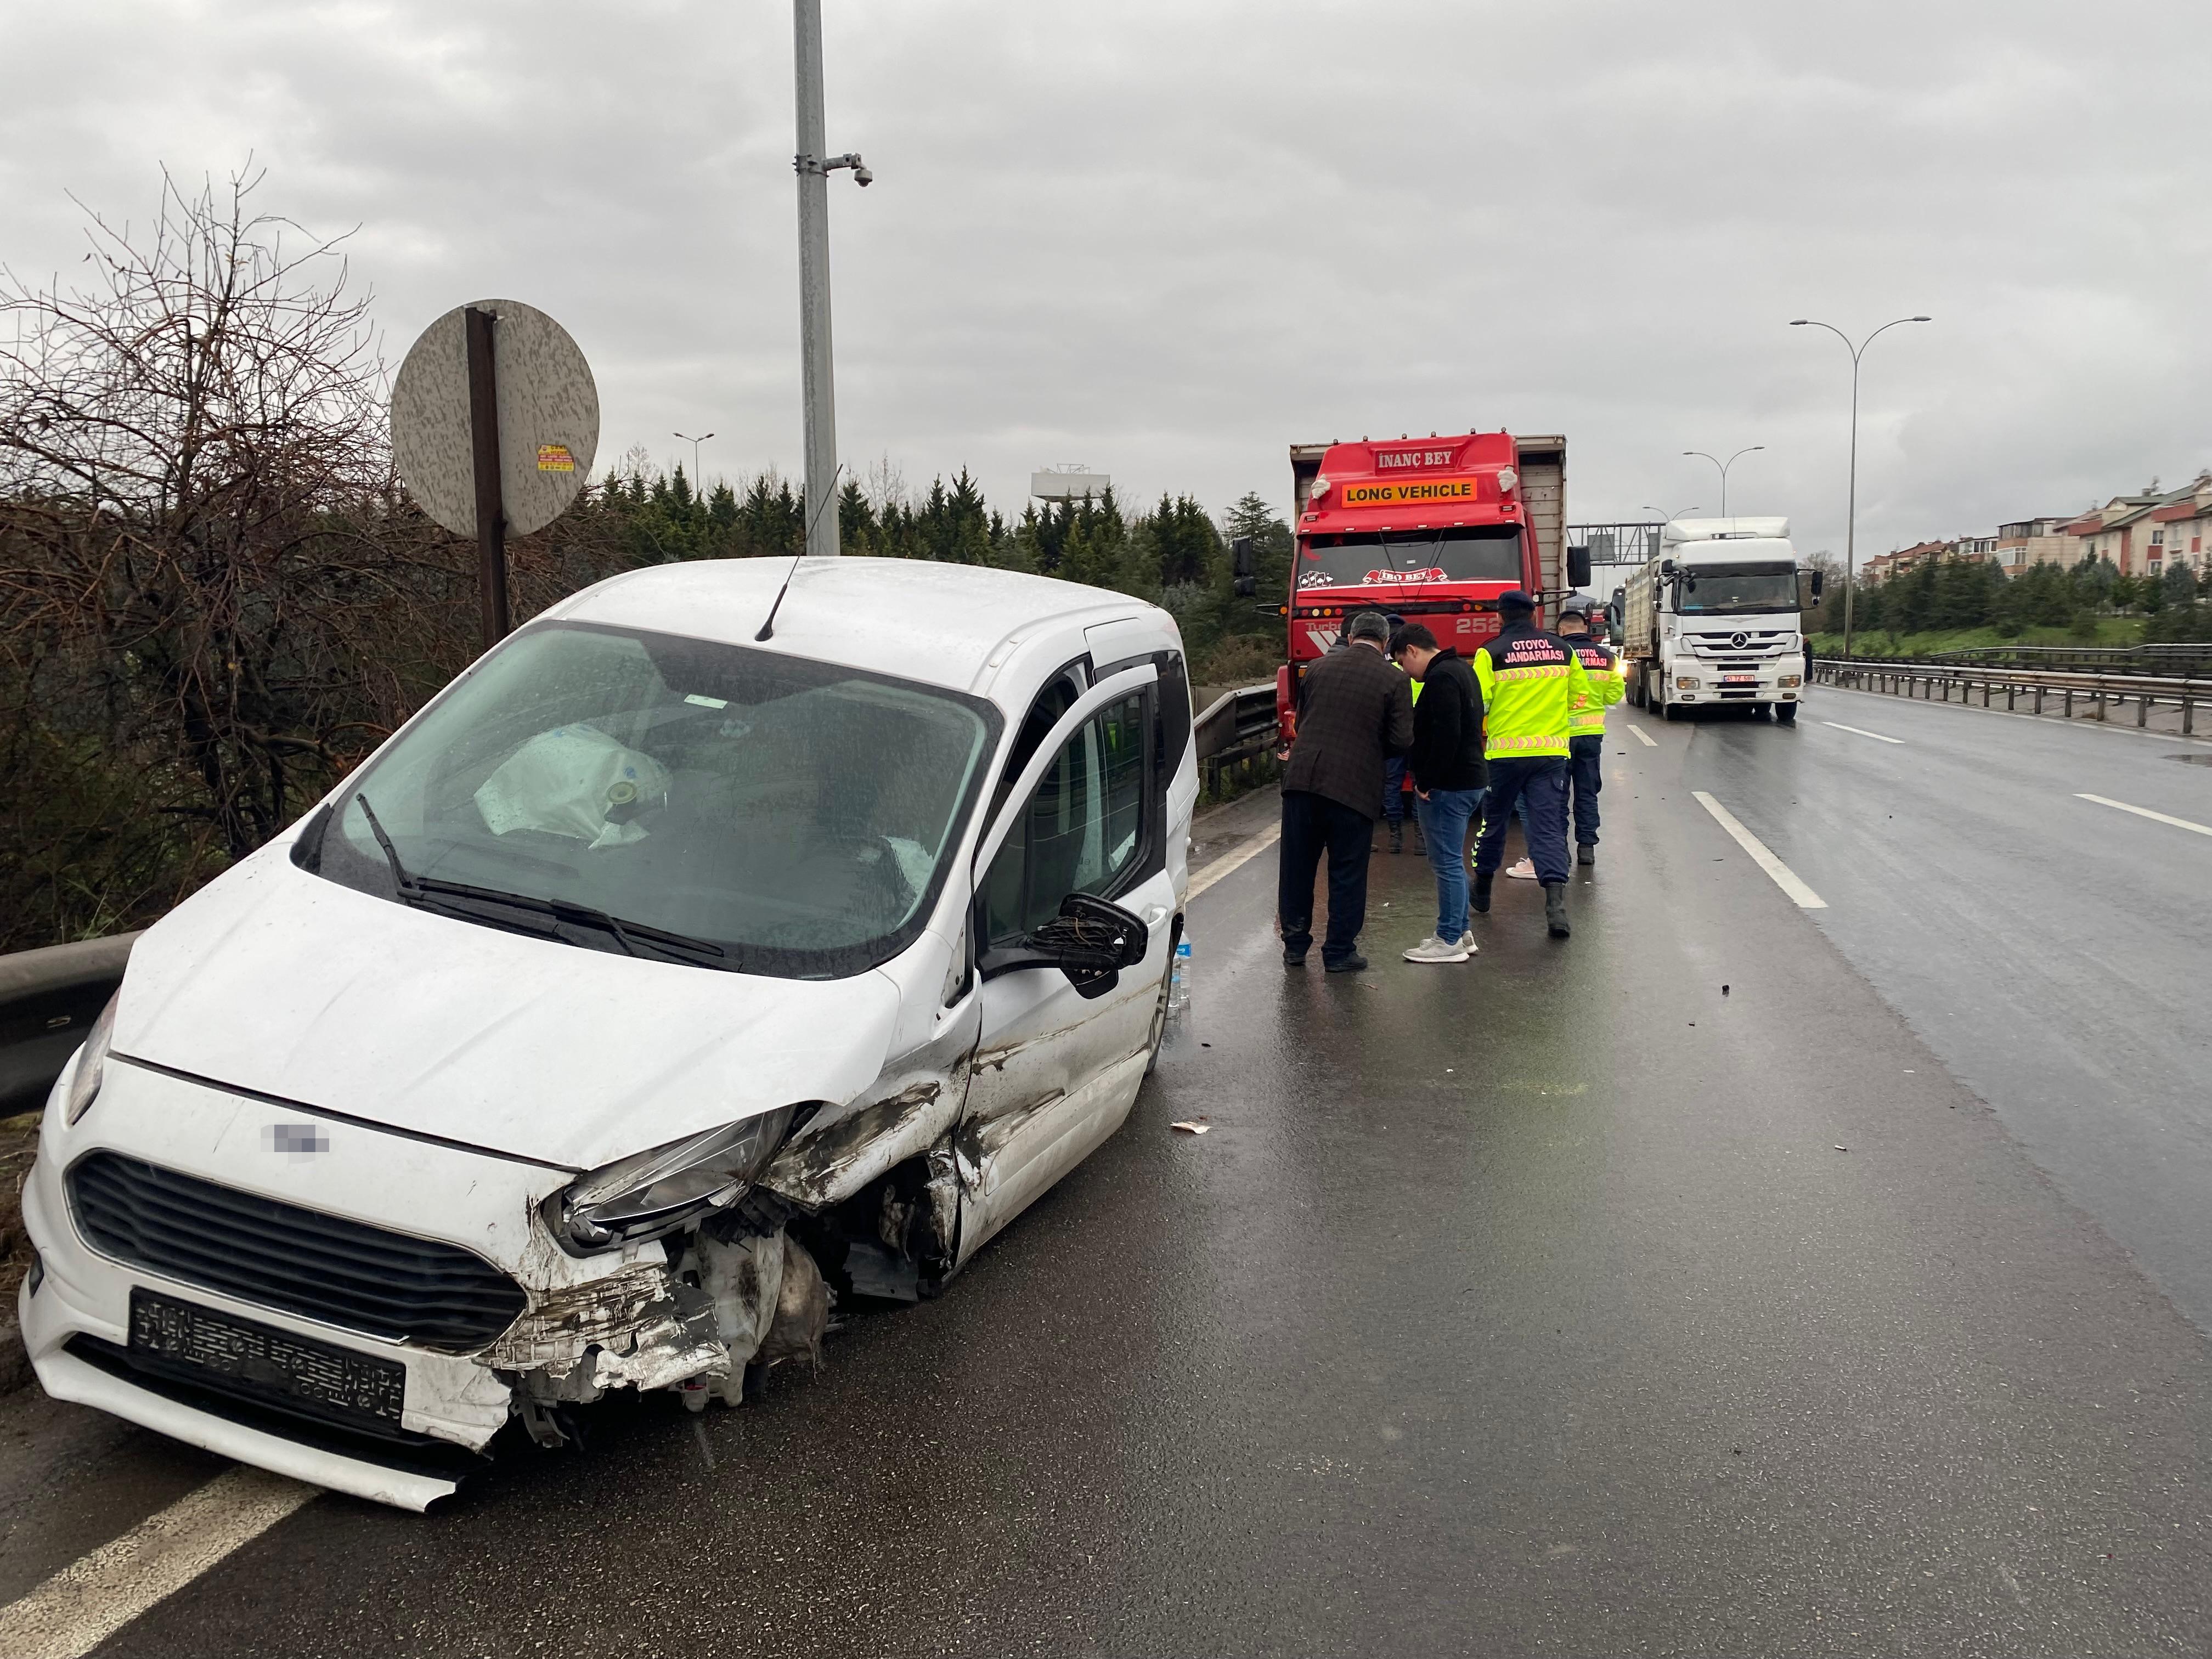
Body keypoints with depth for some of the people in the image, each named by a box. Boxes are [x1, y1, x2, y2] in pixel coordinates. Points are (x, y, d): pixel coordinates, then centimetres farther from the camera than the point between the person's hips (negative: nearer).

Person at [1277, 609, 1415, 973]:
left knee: (1296, 866, 13)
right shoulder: (1394, 680, -2)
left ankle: (1295, 946, 22)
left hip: (1302, 778, 3)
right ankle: (1340, 952, 13)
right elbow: (1402, 741, -5)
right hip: (1354, 786, -3)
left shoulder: (1318, 667, 9)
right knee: (1347, 873, 8)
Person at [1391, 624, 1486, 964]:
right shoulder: (1460, 668, 17)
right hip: (1469, 779, 11)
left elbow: (1446, 736, -26)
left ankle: (1449, 941, 1)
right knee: (1452, 861, 18)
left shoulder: (1441, 678, -16)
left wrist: (1426, 782, -18)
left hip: (1447, 786, -11)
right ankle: (1461, 931, 25)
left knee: (1447, 863, -5)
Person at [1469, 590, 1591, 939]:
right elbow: (1580, 693, 16)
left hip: (1504, 752, -2)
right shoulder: (1562, 649, 6)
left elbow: (1478, 703, -10)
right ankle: (1555, 901, -16)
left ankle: (1482, 890, 31)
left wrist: (1480, 733, 9)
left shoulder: (1490, 652, -5)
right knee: (1549, 825, -1)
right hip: (1552, 752, 2)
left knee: (1494, 821, 15)